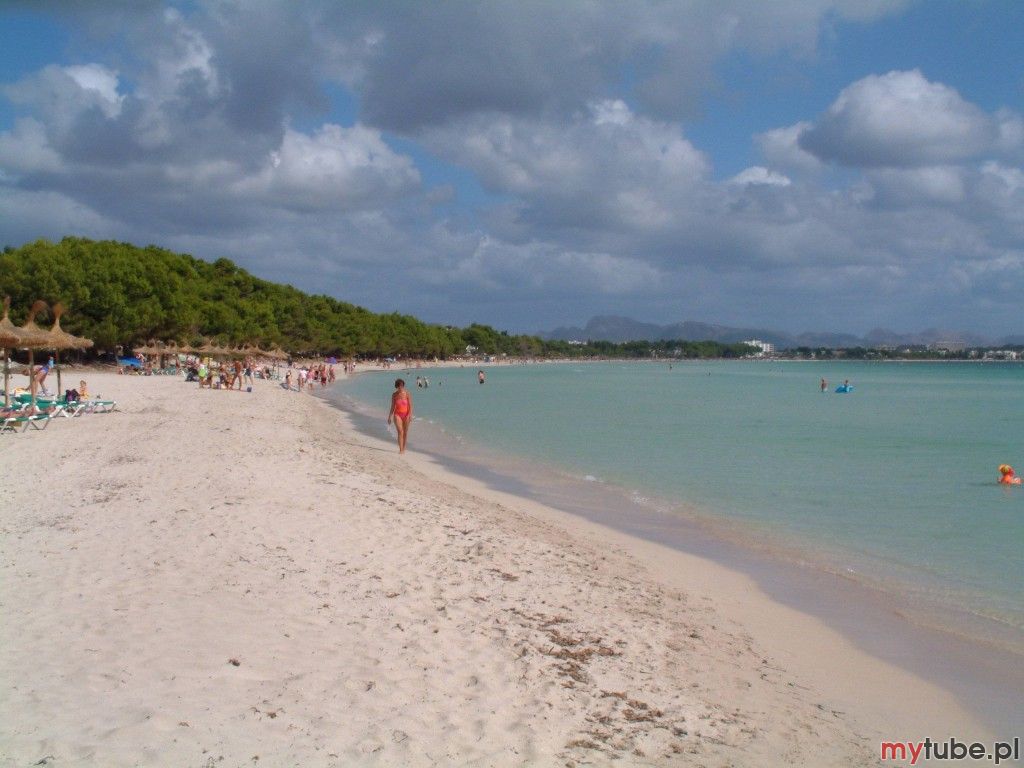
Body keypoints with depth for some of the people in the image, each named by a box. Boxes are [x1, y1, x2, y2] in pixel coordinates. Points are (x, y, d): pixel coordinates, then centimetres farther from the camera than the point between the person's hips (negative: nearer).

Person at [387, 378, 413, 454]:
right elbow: (393, 406, 8)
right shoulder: (394, 395, 1)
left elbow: (410, 406, -5)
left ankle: (404, 448, 26)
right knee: (400, 432, -13)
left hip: (406, 414, 0)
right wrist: (390, 416, 7)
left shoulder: (407, 394, -5)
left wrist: (410, 416, -15)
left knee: (405, 432, 9)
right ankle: (401, 449, -16)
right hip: (397, 414, 0)